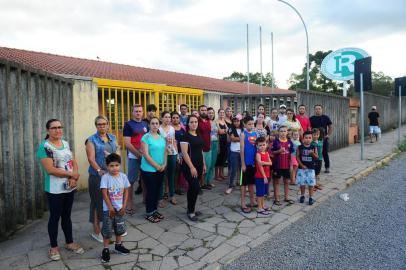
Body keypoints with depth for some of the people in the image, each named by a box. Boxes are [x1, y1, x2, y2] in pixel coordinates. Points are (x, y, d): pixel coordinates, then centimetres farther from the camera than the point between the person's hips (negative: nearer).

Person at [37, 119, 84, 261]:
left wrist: (74, 178, -12)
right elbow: (50, 169, -21)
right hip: (55, 190, -6)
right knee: (55, 217, 8)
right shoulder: (44, 146, -13)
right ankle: (54, 247, 25)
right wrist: (73, 174, -16)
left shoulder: (66, 144, 7)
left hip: (70, 188, 6)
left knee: (67, 216, 17)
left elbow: (74, 162, 6)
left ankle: (70, 243, 30)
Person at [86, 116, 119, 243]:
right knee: (98, 203, 3)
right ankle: (96, 231, 18)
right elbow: (91, 158, -13)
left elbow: (118, 153, 12)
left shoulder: (113, 138, 12)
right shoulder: (91, 140, -4)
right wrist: (99, 170, -26)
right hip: (98, 176, -5)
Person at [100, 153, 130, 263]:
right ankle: (105, 249, 23)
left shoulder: (123, 176, -5)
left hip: (120, 208, 4)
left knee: (120, 228, 18)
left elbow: (126, 192, 1)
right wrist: (111, 208, -16)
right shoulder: (105, 177, -15)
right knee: (107, 230, 6)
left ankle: (118, 245, 37)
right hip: (108, 209, -4)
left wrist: (124, 206, -4)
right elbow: (104, 194, -16)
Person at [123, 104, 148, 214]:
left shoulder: (145, 124, 11)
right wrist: (139, 154, -14)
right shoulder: (128, 124, -5)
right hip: (133, 157, -5)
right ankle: (129, 203, 11)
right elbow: (127, 143, -12)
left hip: (145, 155, 5)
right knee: (131, 180, 1)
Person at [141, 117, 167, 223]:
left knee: (158, 190, 14)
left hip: (161, 169, 6)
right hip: (149, 169, -6)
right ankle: (149, 213, 17)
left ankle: (155, 210, 29)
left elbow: (165, 151, 11)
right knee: (151, 191, 1)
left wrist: (164, 164, -3)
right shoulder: (146, 137, -11)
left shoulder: (162, 137, 9)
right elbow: (145, 154, -17)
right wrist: (157, 166, -14)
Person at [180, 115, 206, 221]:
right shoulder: (185, 136, -11)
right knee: (196, 187, -9)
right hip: (189, 166, -7)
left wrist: (203, 164, 15)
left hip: (198, 165, 7)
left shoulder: (199, 136, 11)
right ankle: (190, 211, 7)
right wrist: (191, 167, -21)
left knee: (192, 188, 14)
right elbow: (184, 153, -17)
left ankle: (191, 209, 25)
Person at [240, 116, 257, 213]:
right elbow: (242, 150, -11)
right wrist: (243, 164, -14)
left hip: (254, 162, 5)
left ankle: (252, 201, 28)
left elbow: (257, 147, 13)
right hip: (246, 162, -5)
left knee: (251, 182, 16)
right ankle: (243, 204, 10)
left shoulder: (255, 134, 8)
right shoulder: (243, 134, -8)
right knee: (244, 183, 3)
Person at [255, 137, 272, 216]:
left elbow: (270, 163, -2)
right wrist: (264, 176, -19)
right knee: (260, 192, -1)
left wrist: (264, 162, -21)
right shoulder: (258, 154, -14)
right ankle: (259, 209, 6)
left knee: (263, 192, 17)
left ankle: (263, 205, 29)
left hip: (266, 175, 7)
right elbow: (260, 166, -18)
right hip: (260, 176, -7)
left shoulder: (267, 153, 8)